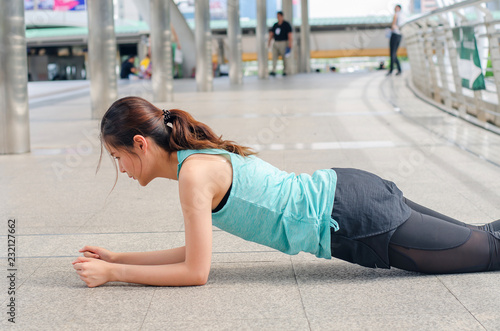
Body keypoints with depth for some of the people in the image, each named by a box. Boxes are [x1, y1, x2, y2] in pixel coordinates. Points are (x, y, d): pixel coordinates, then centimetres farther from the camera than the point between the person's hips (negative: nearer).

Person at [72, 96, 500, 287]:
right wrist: (118, 257, 10)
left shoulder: (194, 174, -20)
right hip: (347, 190, 7)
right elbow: (193, 251, 14)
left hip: (357, 222, -7)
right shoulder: (198, 155, 8)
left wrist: (112, 273, -11)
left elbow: (195, 271, -17)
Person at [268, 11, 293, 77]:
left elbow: (290, 35, -10)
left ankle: (284, 71, 9)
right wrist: (269, 42, -1)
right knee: (274, 57, -8)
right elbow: (271, 34, 10)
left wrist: (290, 44, -17)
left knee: (284, 58, 0)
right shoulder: (275, 25, 12)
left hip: (283, 43, -5)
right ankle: (273, 71, -15)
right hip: (276, 43, 5)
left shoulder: (286, 24, -5)